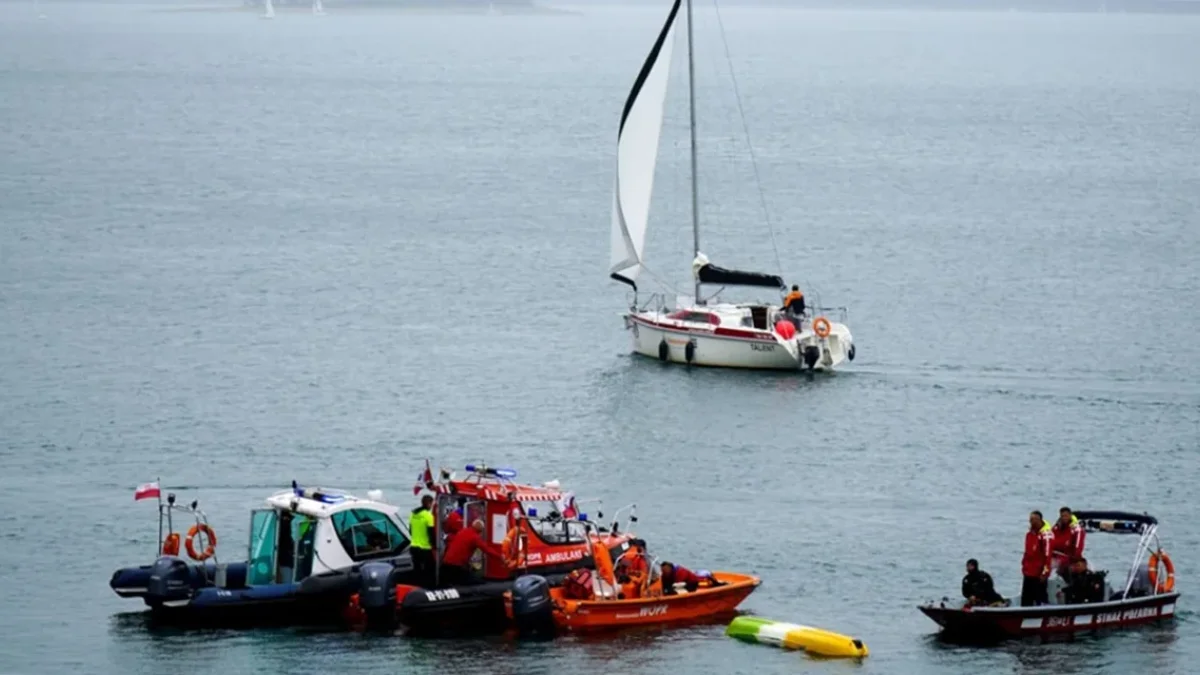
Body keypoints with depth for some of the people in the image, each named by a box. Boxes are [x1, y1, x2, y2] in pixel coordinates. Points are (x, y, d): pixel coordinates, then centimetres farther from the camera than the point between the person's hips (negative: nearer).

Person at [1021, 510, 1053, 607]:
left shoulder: (1045, 534, -15)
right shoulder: (1029, 534, 12)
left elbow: (1047, 554, -18)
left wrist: (1045, 572, -19)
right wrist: (1024, 566, 20)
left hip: (1039, 574, -9)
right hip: (1028, 573, 9)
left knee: (1040, 598, -4)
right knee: (1026, 601, 11)